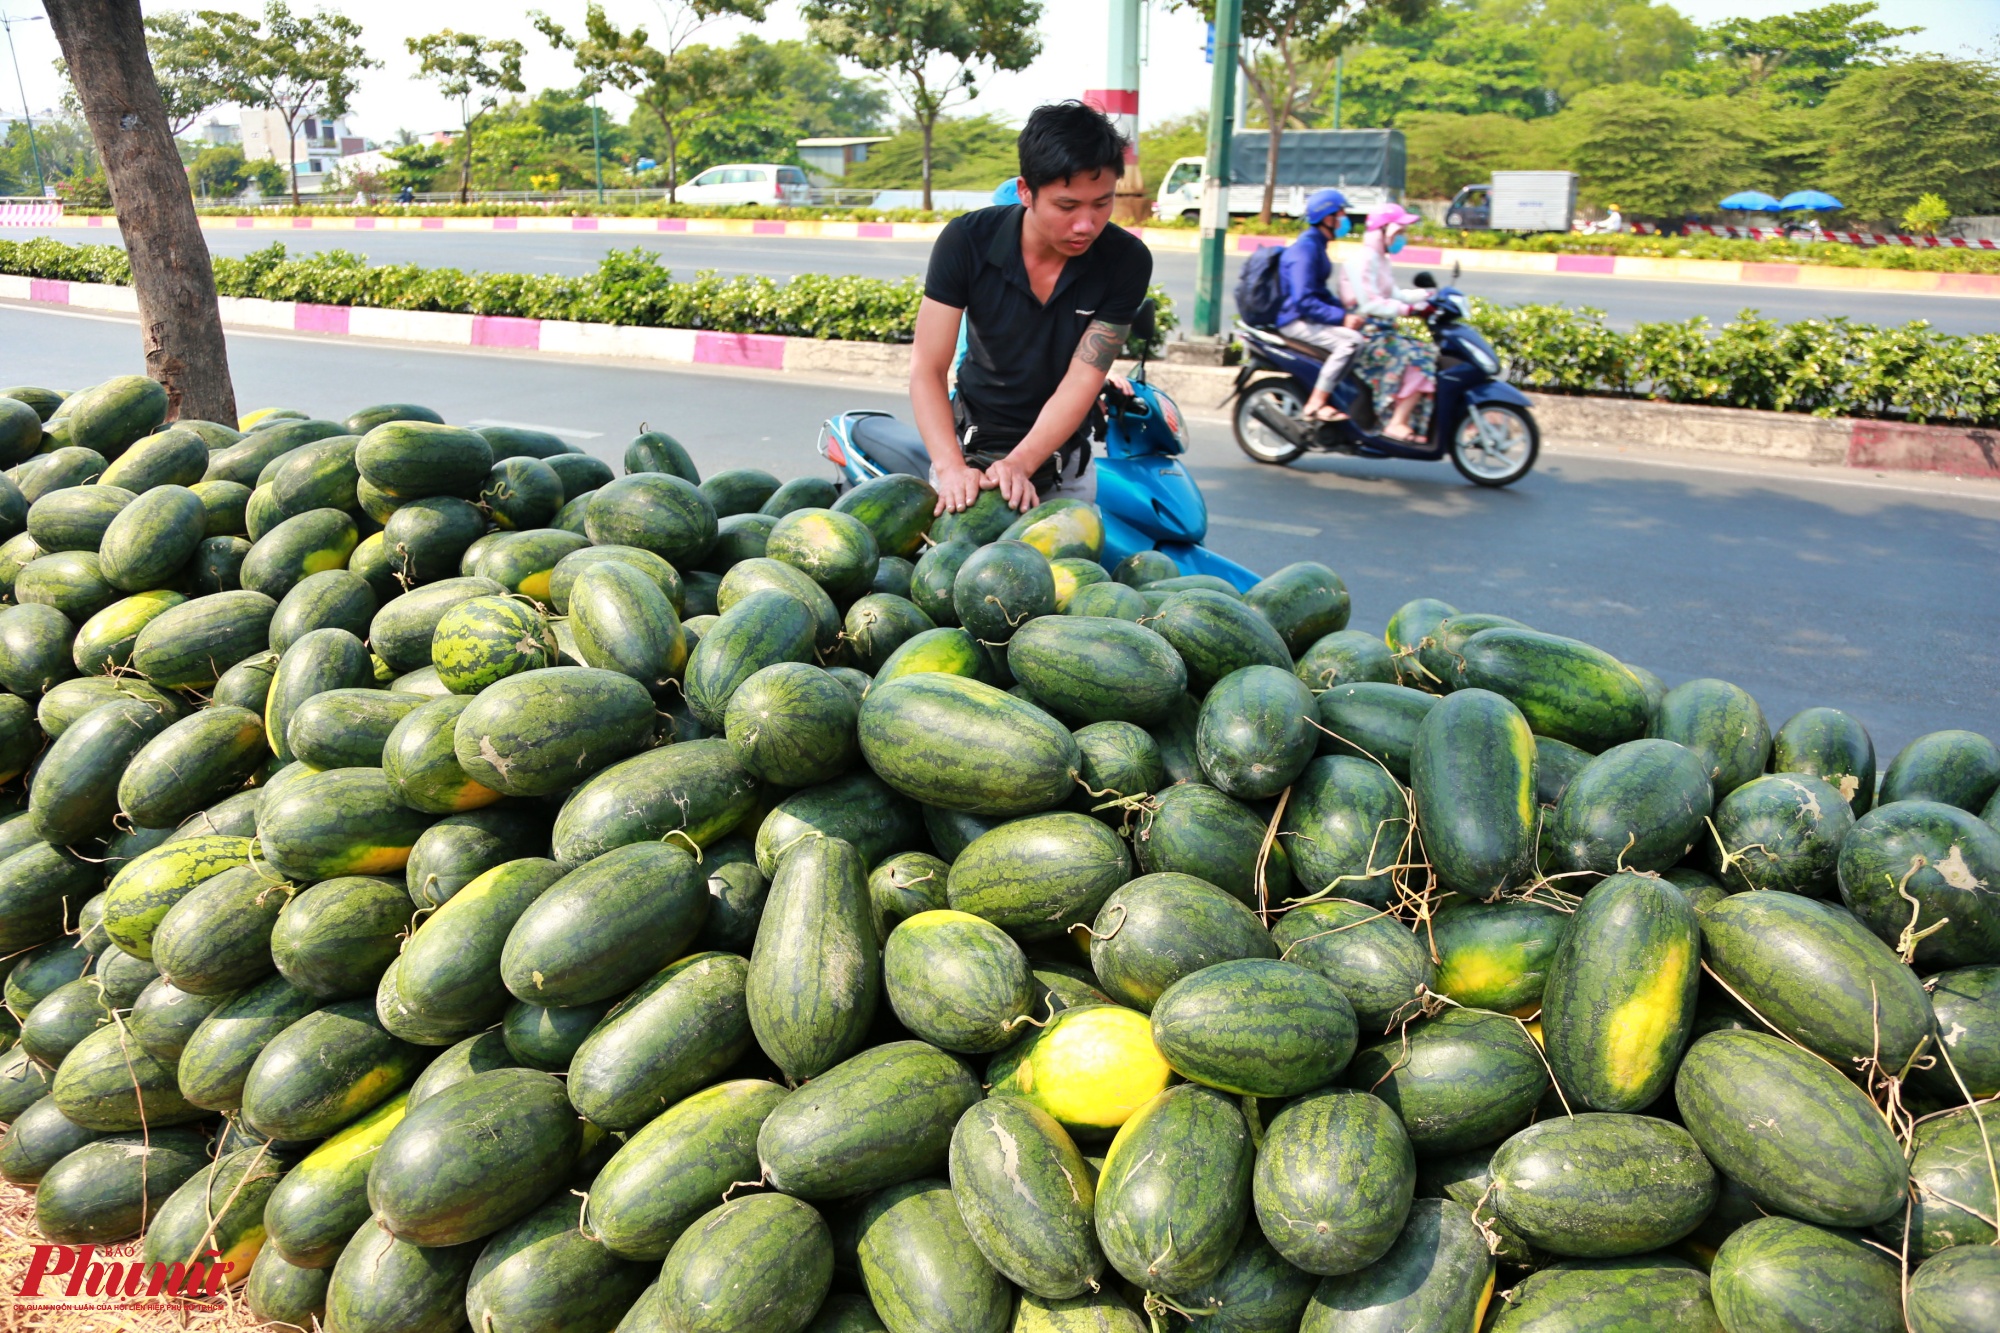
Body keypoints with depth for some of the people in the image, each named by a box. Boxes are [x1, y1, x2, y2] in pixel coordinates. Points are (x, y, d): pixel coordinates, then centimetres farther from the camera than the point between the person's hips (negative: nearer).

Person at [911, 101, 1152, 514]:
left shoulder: (1127, 261, -15)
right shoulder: (967, 240, -16)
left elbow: (1083, 380, -19)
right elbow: (927, 368, -18)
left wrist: (1019, 465, -34)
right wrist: (951, 467, -34)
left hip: (1063, 465, 1)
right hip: (967, 448, 0)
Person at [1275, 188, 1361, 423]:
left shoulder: (1317, 245, 16)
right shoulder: (1305, 248, -17)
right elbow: (1303, 300, -26)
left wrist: (1346, 314, 8)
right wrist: (1342, 318, -24)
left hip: (1312, 316, 11)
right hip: (1296, 321, -11)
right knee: (1351, 340, -27)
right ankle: (1316, 404, -25)